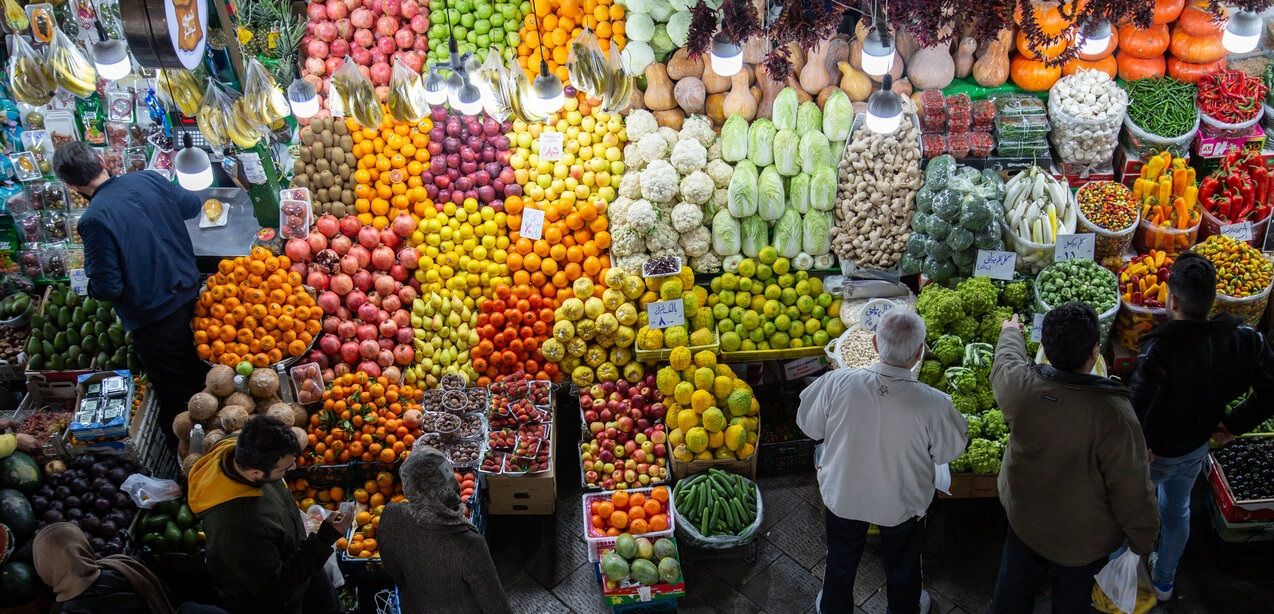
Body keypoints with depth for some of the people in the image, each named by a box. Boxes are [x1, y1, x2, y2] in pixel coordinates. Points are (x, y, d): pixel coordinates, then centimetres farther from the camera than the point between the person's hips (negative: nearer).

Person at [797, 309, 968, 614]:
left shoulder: (836, 383, -30)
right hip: (902, 505, -1)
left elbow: (810, 426, -12)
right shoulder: (935, 405, -33)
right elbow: (948, 452, -13)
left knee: (841, 561, 30)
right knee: (902, 566, 30)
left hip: (842, 496, 1)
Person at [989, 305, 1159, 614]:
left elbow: (1006, 360, 2)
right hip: (1084, 540, -3)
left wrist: (1011, 332, 25)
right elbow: (1133, 491, -25)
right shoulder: (1114, 414, -35)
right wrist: (1144, 540, -5)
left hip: (1024, 521, 3)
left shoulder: (1021, 386, -25)